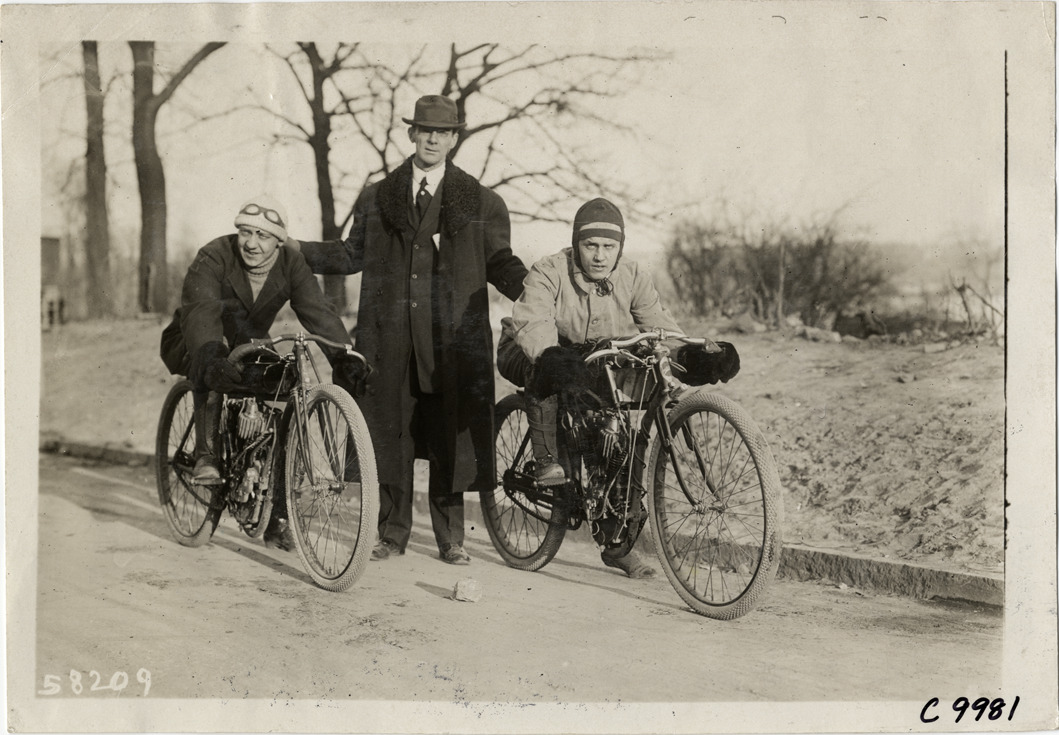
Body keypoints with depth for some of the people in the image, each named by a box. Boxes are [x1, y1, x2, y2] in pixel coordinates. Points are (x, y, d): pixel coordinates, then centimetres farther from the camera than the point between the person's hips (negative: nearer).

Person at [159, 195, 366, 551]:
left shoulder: (291, 265, -14)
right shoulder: (213, 258, -25)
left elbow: (318, 311, -26)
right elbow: (200, 310, -40)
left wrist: (343, 355, -43)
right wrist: (210, 355, -60)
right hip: (189, 347, -3)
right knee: (210, 372, -39)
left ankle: (278, 519, -5)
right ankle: (205, 455, -31)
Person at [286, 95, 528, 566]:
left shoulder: (480, 203, 9)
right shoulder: (376, 199, 15)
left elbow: (500, 263, 7)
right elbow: (352, 255, 19)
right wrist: (297, 249, 12)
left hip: (452, 339, -1)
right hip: (389, 338, 2)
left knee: (449, 435, 2)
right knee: (390, 433, 4)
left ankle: (450, 538, 14)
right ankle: (392, 533, 17)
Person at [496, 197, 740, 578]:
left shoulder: (632, 276, -13)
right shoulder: (549, 273, -23)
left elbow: (660, 326, -20)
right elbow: (531, 322, -39)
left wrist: (690, 358, -41)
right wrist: (553, 356, -61)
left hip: (598, 362, 4)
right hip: (530, 351, -3)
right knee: (546, 367, -40)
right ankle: (546, 460, -25)